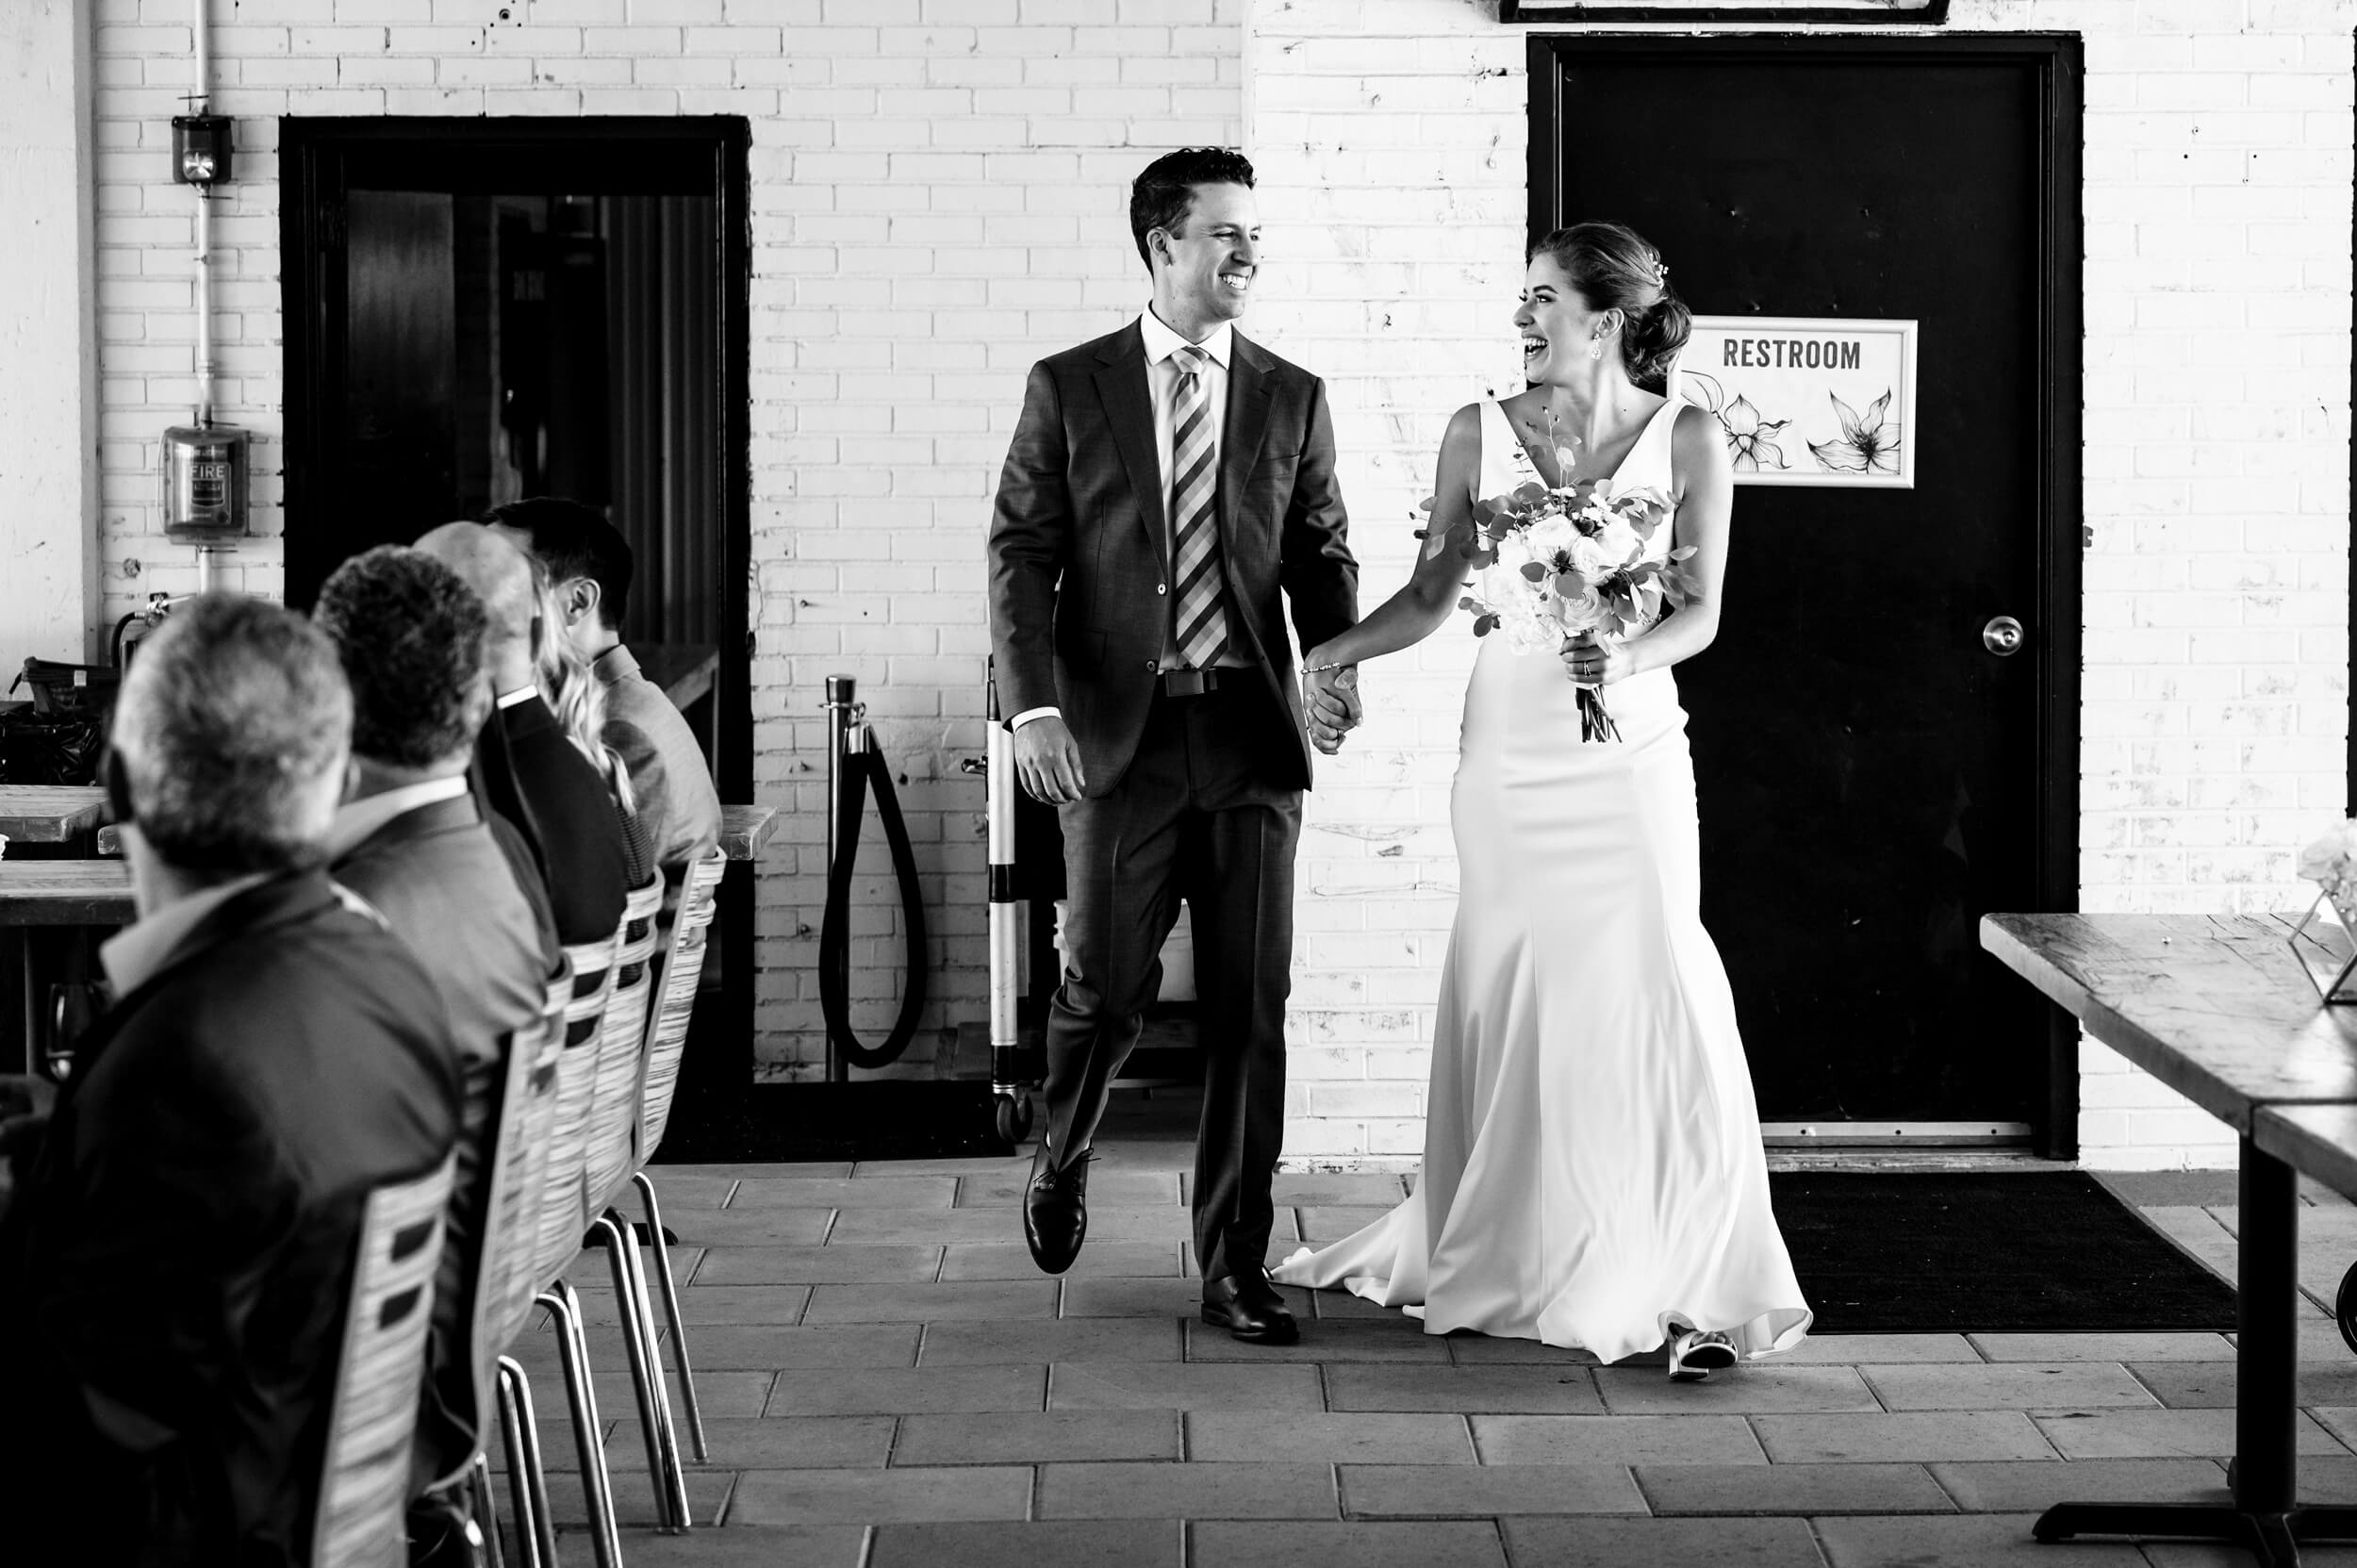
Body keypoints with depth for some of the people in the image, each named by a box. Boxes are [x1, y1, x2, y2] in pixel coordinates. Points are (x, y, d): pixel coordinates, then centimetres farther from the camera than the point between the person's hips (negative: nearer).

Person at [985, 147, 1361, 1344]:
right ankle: (1060, 1164, 31)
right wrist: (1034, 707, -12)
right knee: (1107, 984, -1)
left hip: (1251, 731, 2)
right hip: (1119, 729, -2)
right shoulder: (1068, 388, 4)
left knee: (1249, 1006, 2)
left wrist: (1337, 661, -8)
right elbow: (1021, 555, 0)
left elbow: (1320, 555, 12)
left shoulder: (1293, 399, 10)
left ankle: (1234, 1264, 12)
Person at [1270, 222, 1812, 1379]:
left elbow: (1701, 611, -2)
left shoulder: (1686, 441, -2)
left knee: (1649, 997, -8)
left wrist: (1626, 657, -21)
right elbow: (1431, 597, 7)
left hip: (1629, 751, -2)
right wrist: (1317, 659, -2)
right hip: (1508, 750, 2)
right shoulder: (1480, 434, 3)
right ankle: (1498, 1260, 22)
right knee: (1507, 1002, 6)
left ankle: (1696, 1286, 0)